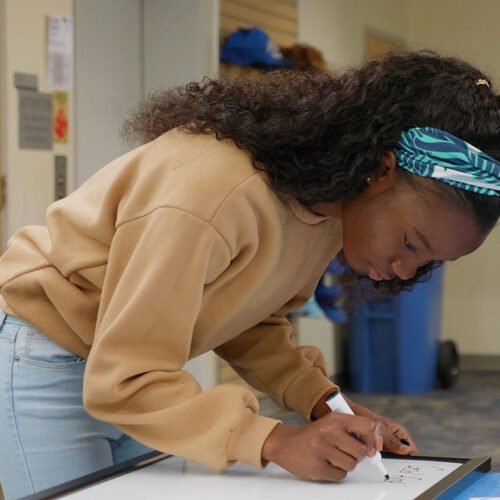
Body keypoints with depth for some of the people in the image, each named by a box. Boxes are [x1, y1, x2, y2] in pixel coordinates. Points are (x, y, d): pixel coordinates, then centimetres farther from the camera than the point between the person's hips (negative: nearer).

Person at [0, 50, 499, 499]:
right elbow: (124, 381, -31)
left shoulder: (327, 197, -8)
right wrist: (275, 441, -37)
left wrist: (321, 400, -11)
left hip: (131, 370, 7)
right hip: (50, 361, -7)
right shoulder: (214, 193, -34)